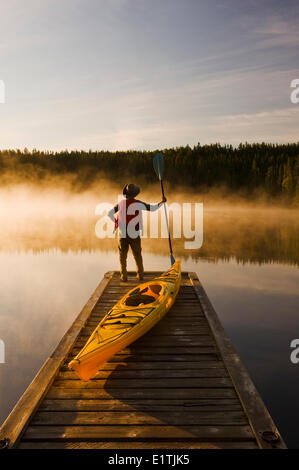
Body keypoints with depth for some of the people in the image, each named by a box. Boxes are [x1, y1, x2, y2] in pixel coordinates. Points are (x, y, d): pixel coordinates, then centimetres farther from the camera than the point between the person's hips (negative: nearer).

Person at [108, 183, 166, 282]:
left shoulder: (121, 203, -2)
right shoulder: (139, 204, -6)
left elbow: (110, 213, -5)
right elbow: (152, 208, 0)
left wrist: (117, 222, 7)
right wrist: (161, 202, 14)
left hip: (122, 234, 0)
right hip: (135, 234, 0)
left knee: (123, 256, 10)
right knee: (137, 255, 14)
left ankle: (124, 276, 7)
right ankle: (140, 275, 18)